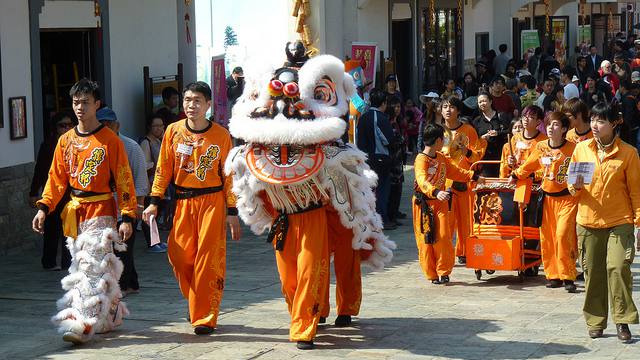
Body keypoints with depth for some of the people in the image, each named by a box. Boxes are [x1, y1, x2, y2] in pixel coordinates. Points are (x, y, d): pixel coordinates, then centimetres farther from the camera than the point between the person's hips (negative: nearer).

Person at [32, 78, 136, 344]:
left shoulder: (110, 140, -6)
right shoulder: (66, 141, 10)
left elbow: (124, 181, -6)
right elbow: (56, 178, 12)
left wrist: (127, 217, -11)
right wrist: (44, 207, -1)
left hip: (100, 211, -6)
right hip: (74, 212, 6)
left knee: (92, 267, -12)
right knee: (81, 266, 11)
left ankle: (83, 324, -17)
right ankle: (112, 314, 24)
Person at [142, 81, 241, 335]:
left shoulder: (221, 135, -2)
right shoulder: (173, 131, 4)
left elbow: (229, 174, 1)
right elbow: (164, 169, 7)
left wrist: (232, 212, -1)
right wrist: (155, 202, 1)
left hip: (211, 202, -3)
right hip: (182, 201, 3)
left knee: (208, 260, -6)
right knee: (180, 257, 1)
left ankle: (205, 317, 1)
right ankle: (197, 305, 23)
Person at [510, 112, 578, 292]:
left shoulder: (573, 148, -8)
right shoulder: (541, 147, 4)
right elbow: (529, 166, 20)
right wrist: (515, 175, 19)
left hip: (567, 198, -4)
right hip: (548, 197, 4)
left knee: (563, 235, -15)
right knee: (546, 237, 4)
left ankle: (567, 277, -7)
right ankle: (553, 275, 15)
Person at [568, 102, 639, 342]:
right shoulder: (581, 149, 5)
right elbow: (571, 185, 13)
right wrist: (576, 186, -10)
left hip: (619, 222, -3)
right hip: (588, 221, 3)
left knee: (618, 267, -14)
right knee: (592, 272, 6)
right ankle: (595, 323, 17)